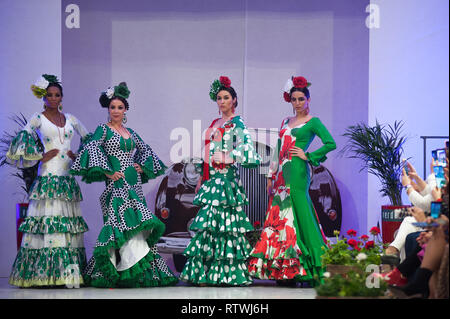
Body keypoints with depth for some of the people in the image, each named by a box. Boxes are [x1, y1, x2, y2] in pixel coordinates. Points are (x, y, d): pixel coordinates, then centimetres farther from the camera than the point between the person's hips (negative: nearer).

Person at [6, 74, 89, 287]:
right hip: (48, 176, -4)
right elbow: (21, 142, -4)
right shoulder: (38, 118, 4)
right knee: (46, 220, -12)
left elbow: (89, 140, 23)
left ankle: (69, 273, -1)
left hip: (67, 177, 4)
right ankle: (42, 274, -12)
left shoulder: (70, 119, 15)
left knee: (69, 224, -1)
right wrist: (41, 156, -6)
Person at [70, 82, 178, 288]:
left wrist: (142, 166, 12)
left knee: (135, 223, 3)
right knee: (123, 222, -13)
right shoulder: (104, 129, -1)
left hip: (134, 184, 7)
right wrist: (107, 172, -20)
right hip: (117, 185, -7)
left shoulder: (129, 132, 16)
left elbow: (145, 150, 29)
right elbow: (92, 149, -16)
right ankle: (138, 270, -16)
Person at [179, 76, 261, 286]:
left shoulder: (236, 124, -2)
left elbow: (246, 149, -15)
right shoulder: (215, 123, 20)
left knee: (216, 220, -11)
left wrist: (227, 158, -19)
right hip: (211, 178, 8)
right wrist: (201, 178, 20)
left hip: (225, 178, -7)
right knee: (210, 221, 3)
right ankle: (205, 273, 3)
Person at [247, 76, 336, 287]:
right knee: (278, 216, 3)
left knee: (297, 216, -12)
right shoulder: (286, 122, 21)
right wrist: (271, 175, 19)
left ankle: (299, 269, -11)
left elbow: (331, 144, -12)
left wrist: (308, 156, -9)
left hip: (297, 174, -8)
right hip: (281, 174, 8)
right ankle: (283, 271, 5)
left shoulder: (312, 122, 0)